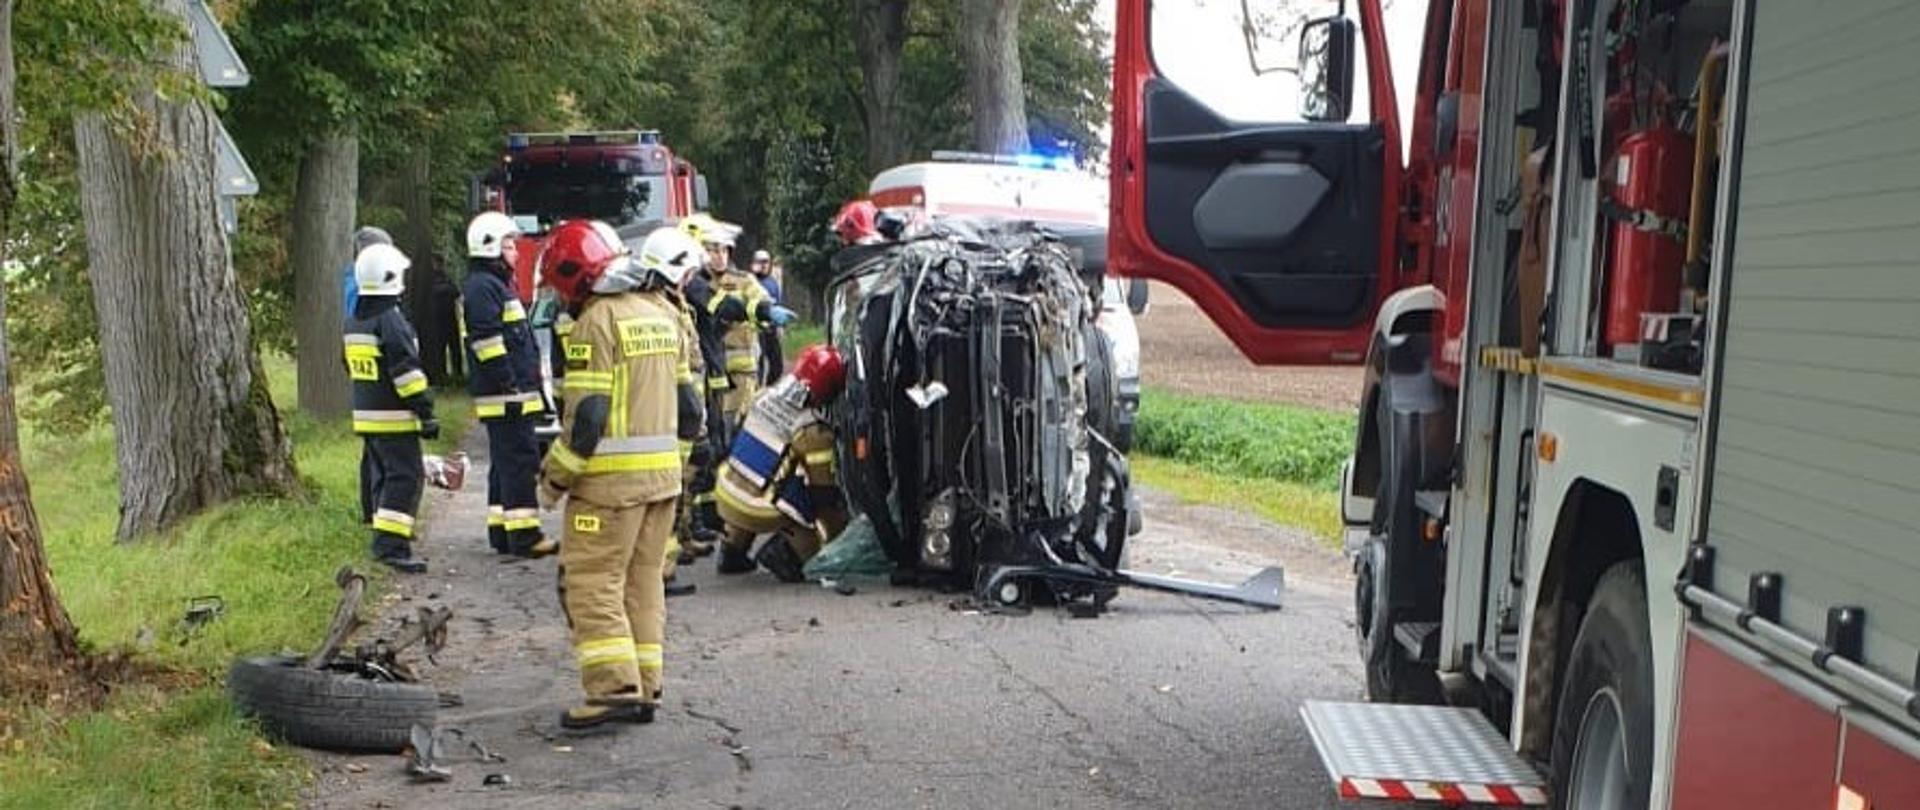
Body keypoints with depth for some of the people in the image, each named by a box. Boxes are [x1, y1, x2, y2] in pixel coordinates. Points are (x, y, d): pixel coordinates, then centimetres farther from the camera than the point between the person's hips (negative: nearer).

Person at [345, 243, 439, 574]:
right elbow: (407, 373, -20)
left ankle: (386, 537, 26)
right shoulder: (391, 321, -17)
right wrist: (426, 413, -16)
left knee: (383, 475, 18)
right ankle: (392, 545, -16)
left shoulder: (353, 323, 13)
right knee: (405, 477, -9)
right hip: (394, 417, -9)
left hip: (365, 414, 9)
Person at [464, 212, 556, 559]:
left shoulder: (498, 284, 22)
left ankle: (501, 530, 20)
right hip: (505, 396, -11)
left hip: (512, 395, 11)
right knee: (520, 461, -10)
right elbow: (489, 343, -20)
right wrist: (510, 388, -22)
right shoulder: (483, 287, -12)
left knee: (505, 463, 14)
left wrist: (530, 386, 23)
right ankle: (524, 533, -9)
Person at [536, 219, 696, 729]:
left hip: (612, 477, -8)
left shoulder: (598, 320, -12)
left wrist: (554, 478, -7)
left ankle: (615, 687, -7)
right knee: (643, 581, 13)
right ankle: (647, 689, 15)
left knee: (592, 581, -2)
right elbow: (685, 399, 17)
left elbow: (587, 414, -16)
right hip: (664, 474, 8)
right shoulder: (662, 312, 14)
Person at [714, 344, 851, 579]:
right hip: (757, 513, -7)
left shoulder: (766, 395, 1)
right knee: (837, 514, 4)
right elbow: (823, 492, -12)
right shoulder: (813, 431, -18)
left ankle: (733, 550, 34)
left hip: (725, 497, 7)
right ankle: (786, 552, -6)